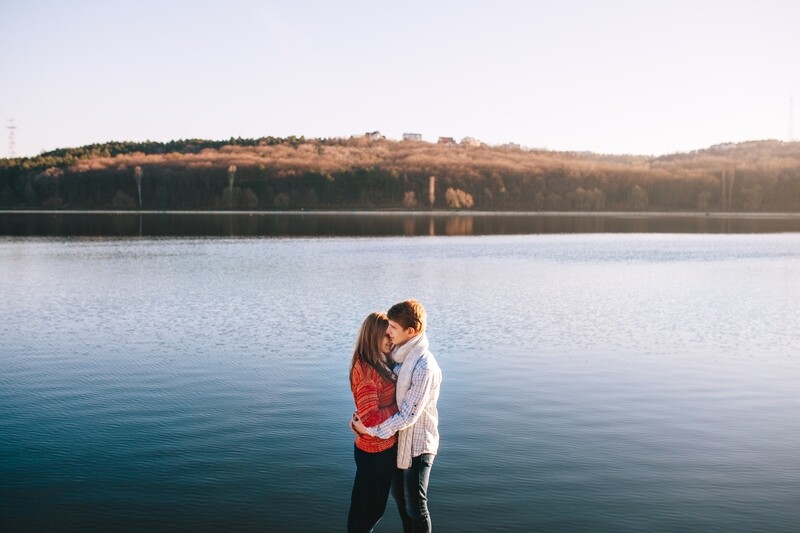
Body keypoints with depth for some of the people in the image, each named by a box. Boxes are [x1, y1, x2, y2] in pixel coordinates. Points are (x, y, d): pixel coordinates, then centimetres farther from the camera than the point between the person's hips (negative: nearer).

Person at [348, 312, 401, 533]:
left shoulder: (380, 364, 5)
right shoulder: (366, 370, -24)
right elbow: (370, 418, -29)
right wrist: (399, 406, -17)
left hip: (386, 446, 8)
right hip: (374, 450, -8)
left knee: (375, 506, 21)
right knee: (369, 508, 8)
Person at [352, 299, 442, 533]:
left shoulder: (424, 367, -28)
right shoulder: (402, 355, -2)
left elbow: (408, 415, -25)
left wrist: (371, 430, -18)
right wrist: (361, 415, -5)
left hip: (417, 444, -8)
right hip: (399, 438, 9)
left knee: (415, 506, 6)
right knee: (399, 495, 24)